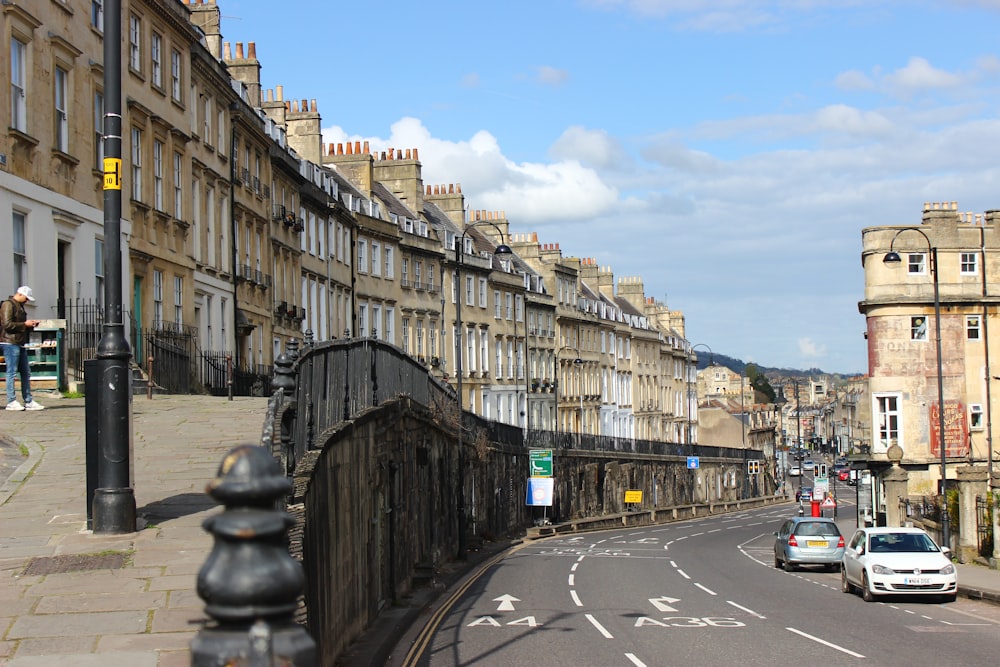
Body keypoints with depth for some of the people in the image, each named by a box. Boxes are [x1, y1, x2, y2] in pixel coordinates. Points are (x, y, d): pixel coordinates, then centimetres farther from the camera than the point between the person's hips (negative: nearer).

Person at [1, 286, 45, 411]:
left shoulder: (20, 306, 22)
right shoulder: (8, 305, -7)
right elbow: (7, 324, -17)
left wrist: (31, 325, 8)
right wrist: (25, 324, -14)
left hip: (20, 343, 10)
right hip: (10, 343, -10)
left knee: (26, 373, 8)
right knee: (12, 372, -7)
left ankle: (28, 401, 12)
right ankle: (11, 402, -4)